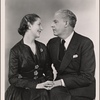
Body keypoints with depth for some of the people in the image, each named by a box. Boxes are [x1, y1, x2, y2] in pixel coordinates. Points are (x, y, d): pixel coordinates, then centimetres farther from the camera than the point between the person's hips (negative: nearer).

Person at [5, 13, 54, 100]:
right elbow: (13, 78, -7)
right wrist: (35, 85, -16)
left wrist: (49, 82, -6)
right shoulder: (16, 50, -4)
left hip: (41, 91, 3)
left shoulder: (43, 47, 9)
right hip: (22, 92, -3)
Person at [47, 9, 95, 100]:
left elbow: (87, 77, -14)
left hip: (81, 92, -4)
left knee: (56, 93, -31)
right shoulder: (52, 43, 7)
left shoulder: (85, 43, -10)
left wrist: (61, 82, -21)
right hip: (60, 89, 4)